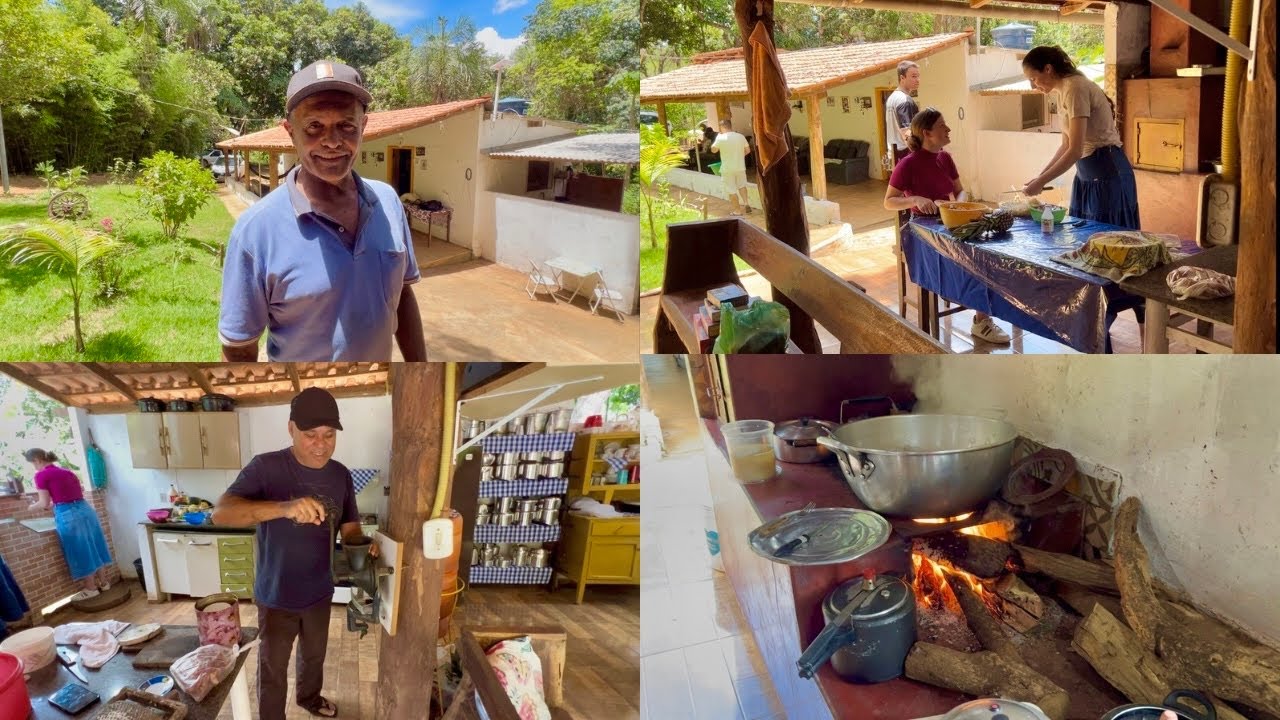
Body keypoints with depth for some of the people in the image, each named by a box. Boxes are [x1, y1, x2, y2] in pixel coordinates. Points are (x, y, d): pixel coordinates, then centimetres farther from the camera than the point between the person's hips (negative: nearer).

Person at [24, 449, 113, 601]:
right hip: (85, 510, 7)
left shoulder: (42, 475, -5)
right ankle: (104, 582, 24)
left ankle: (91, 588, 12)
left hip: (68, 516, -7)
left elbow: (45, 504, -4)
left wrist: (30, 507, 14)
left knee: (80, 551, 3)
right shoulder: (67, 472, 17)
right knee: (93, 547, 15)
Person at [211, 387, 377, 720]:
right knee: (273, 669, 14)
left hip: (320, 592, 5)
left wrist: (363, 546, -26)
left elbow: (350, 528, -1)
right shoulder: (266, 467, -23)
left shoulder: (341, 474, -7)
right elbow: (221, 512, -36)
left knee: (314, 655, 29)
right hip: (276, 596, -5)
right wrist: (284, 508, -53)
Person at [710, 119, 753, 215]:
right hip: (740, 167, 4)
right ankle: (746, 203, 17)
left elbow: (713, 150, -1)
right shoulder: (740, 136, -2)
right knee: (742, 185, 26)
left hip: (727, 168, -4)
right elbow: (748, 150, 5)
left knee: (732, 190, 6)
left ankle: (737, 211, 11)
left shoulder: (720, 138, -15)